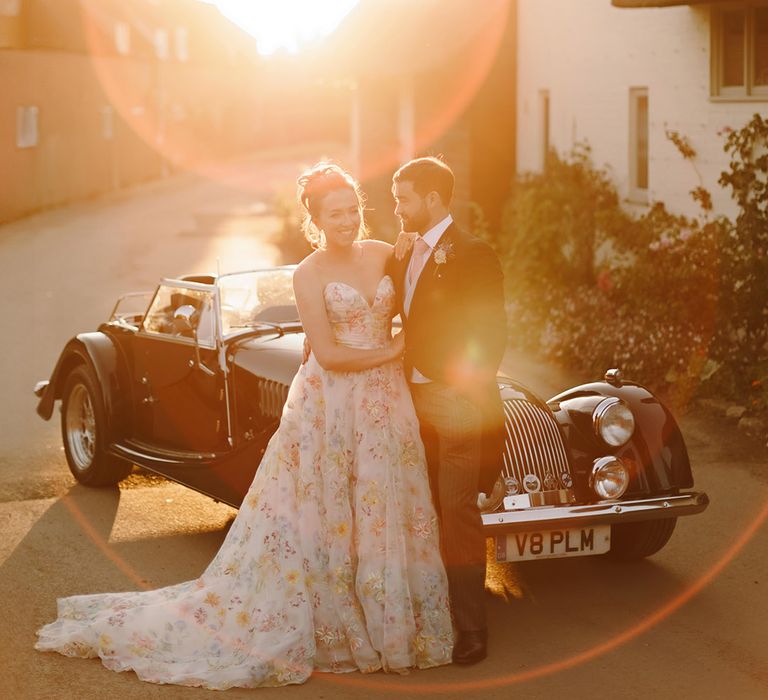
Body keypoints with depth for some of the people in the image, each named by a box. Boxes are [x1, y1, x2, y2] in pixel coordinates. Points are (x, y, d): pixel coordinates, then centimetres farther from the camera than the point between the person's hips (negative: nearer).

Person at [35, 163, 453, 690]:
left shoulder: (385, 255, 6)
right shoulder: (309, 275, -8)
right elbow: (328, 355, -14)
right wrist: (389, 352, -8)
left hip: (385, 403, 5)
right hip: (331, 408, -5)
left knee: (386, 516, 9)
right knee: (324, 518, 1)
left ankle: (389, 622, 20)